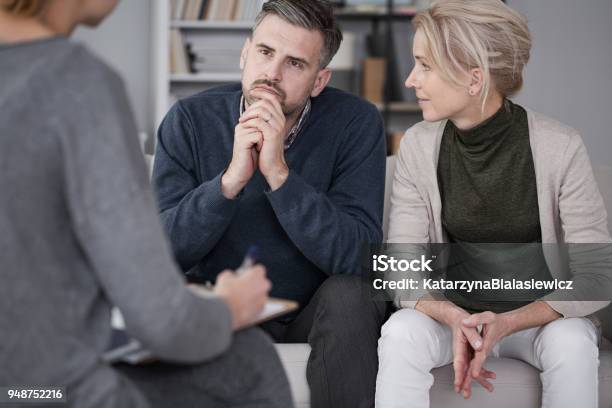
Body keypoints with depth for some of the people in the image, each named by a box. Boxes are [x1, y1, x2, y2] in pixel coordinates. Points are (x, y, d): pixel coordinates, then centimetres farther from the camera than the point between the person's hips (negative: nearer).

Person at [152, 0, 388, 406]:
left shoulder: (356, 122, -16)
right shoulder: (191, 119, -11)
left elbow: (357, 257, -25)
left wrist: (278, 172, -34)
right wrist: (231, 180, -31)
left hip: (315, 311, -1)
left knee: (350, 293, -31)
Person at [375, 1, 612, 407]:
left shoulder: (560, 148, -16)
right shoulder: (418, 146, -8)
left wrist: (507, 323, -28)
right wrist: (454, 318, -29)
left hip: (541, 315, -1)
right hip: (454, 313, 2)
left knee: (572, 342, -33)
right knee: (401, 332, -29)